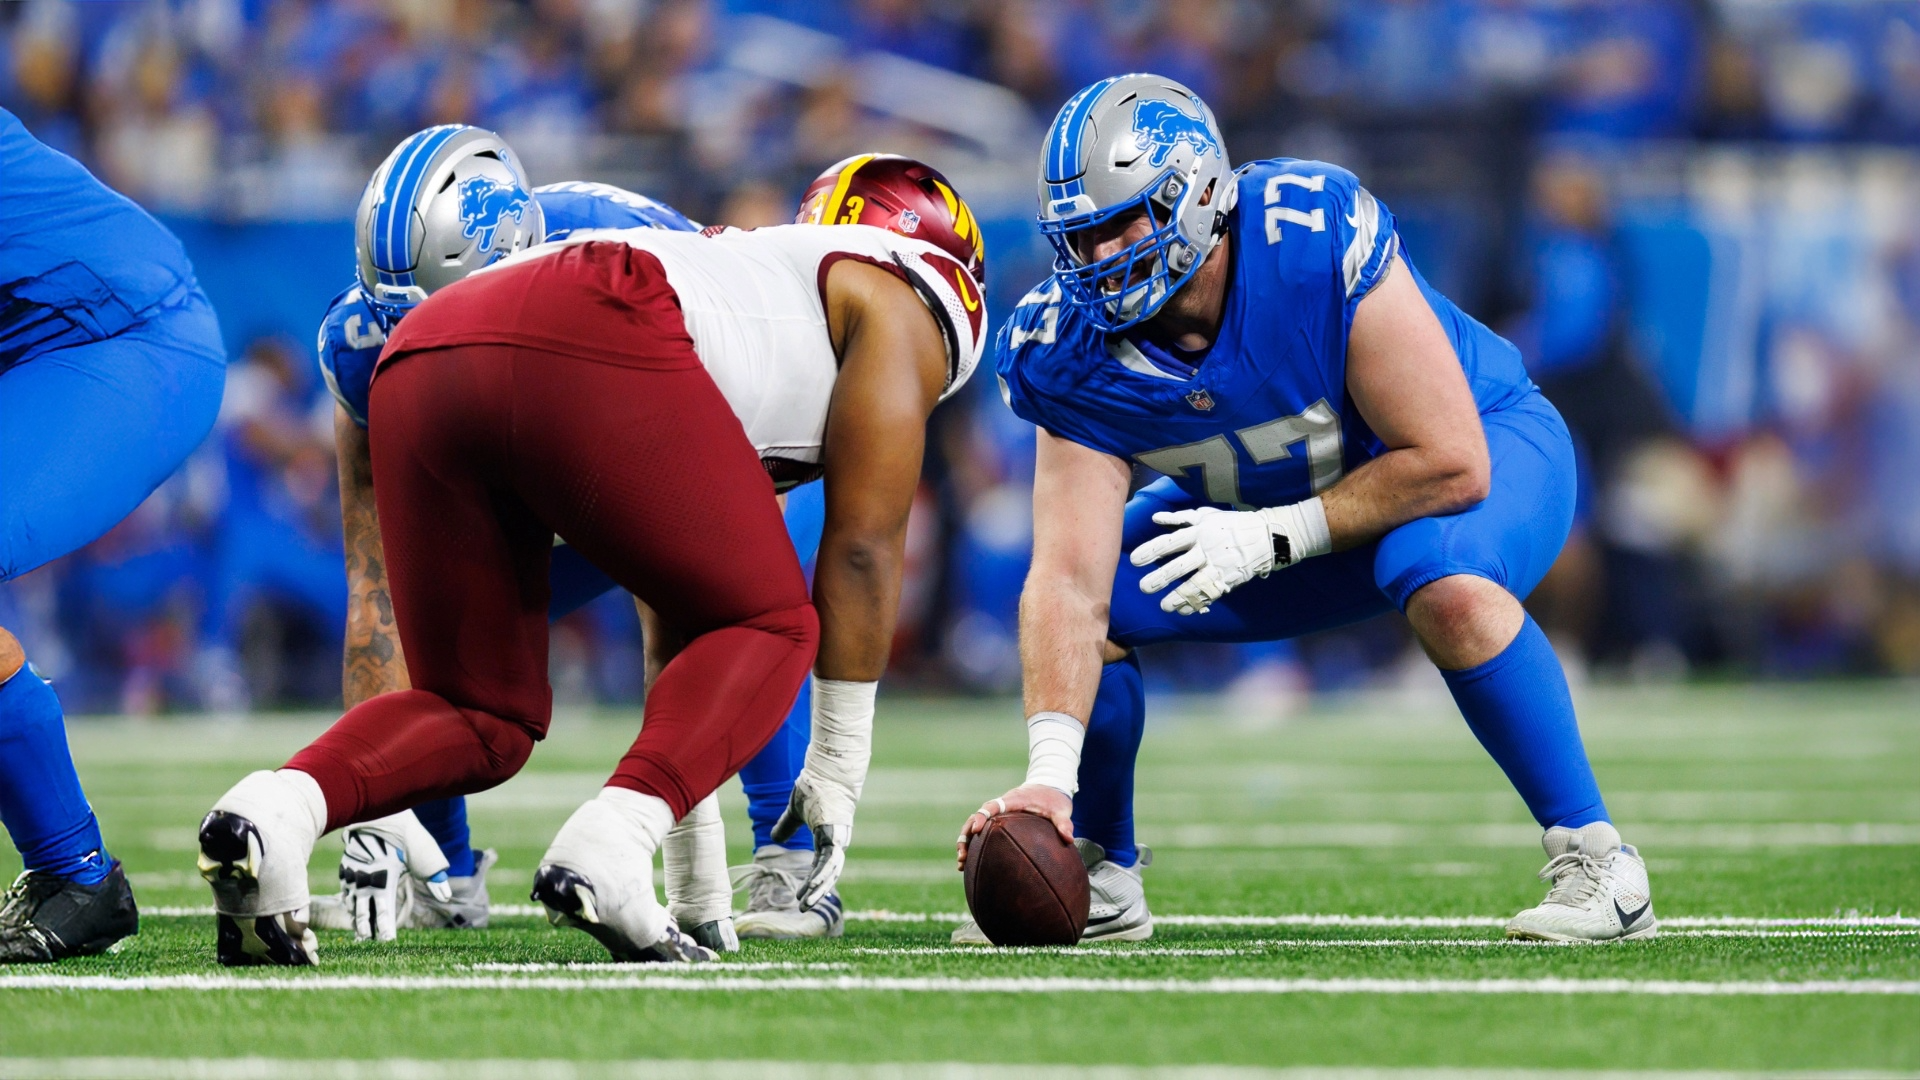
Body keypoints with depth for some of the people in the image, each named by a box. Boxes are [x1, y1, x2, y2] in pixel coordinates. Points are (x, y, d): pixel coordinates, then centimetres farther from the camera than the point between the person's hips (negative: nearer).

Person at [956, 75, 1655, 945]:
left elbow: (1450, 465, -32)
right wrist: (1049, 771, -39)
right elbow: (1071, 585, -26)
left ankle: (1597, 865, -24)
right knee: (1086, 605, -12)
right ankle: (1102, 881, 11)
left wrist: (1270, 538, -29)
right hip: (1267, 500, 5)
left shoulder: (1320, 243, -36)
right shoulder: (1074, 353, -21)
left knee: (1446, 585, -38)